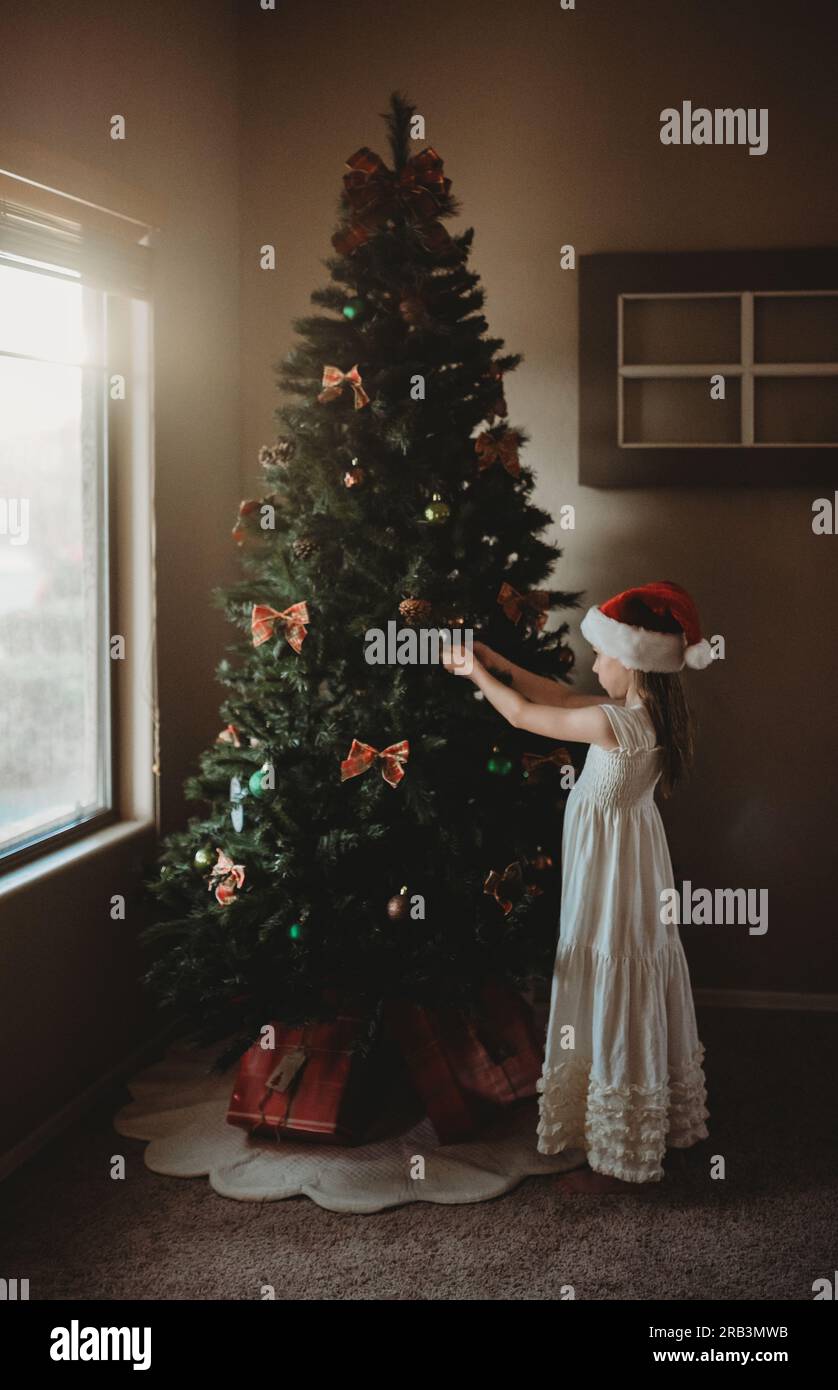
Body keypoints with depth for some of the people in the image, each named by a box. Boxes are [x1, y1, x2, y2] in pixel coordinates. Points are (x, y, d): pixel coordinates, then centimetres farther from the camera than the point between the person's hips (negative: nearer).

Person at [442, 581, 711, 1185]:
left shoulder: (619, 722, -27)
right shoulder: (650, 712, 0)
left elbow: (523, 714, -17)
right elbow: (564, 697, 10)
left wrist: (476, 673, -1)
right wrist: (502, 664, 9)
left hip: (612, 874, -9)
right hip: (634, 863, 9)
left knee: (616, 997, 3)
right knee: (640, 996, 20)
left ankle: (627, 1149, 16)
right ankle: (661, 1122, 35)